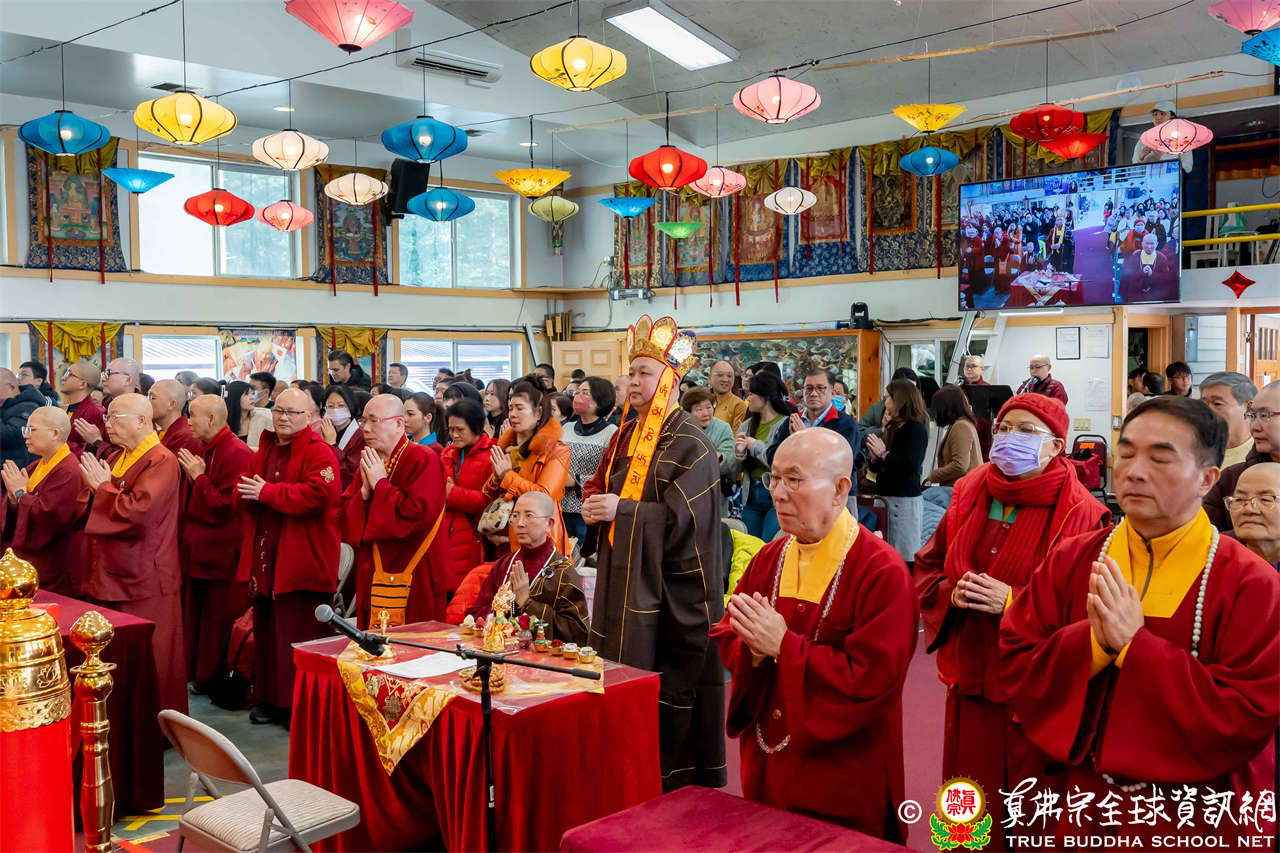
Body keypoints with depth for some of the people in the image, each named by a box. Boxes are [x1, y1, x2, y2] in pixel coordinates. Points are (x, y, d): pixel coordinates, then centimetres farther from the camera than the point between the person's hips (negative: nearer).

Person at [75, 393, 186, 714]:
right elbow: (82, 513, 14)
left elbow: (137, 512, -26)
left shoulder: (161, 462, -13)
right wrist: (90, 486, -6)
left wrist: (102, 486, -12)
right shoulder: (113, 458, 13)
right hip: (107, 576, 8)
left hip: (142, 581, -8)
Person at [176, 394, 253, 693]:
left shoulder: (237, 454, -16)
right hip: (199, 552, 10)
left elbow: (226, 507, -21)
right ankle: (197, 677, 26)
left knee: (219, 621, 0)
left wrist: (199, 477, -17)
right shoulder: (202, 450, 14)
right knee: (196, 617, 16)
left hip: (222, 555, -9)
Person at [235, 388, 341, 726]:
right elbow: (242, 498, 16)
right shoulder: (265, 450, 16)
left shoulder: (319, 452, -7)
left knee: (299, 636, -4)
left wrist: (267, 492, -17)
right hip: (264, 558, 8)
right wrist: (247, 493, -9)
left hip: (302, 561, -7)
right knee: (266, 631, 13)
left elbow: (316, 495, -23)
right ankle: (271, 700, 24)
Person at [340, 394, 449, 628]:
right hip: (371, 581, 7)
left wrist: (380, 485, -14)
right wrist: (364, 491, -7)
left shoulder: (424, 460, -9)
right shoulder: (369, 464, 13)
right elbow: (345, 524, 11)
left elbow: (418, 515, -23)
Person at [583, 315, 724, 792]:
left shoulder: (690, 445, -11)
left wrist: (621, 510, -18)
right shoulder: (625, 436, 13)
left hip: (672, 587, -7)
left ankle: (679, 783, 12)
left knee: (672, 684, -1)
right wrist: (592, 505, -4)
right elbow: (599, 486, 18)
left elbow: (680, 516, -18)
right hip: (624, 579, 7)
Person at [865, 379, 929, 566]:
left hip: (905, 500, -9)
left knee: (905, 557, -6)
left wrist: (884, 453, -14)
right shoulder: (894, 428, 14)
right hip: (887, 498, 9)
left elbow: (911, 466, -22)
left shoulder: (915, 428, -9)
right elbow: (878, 468, 21)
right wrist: (875, 459, 0)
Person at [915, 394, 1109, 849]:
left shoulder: (1079, 513, -10)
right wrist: (951, 592, -9)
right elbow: (926, 569, 12)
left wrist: (1013, 601, -23)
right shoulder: (968, 496, 6)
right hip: (969, 680, 5)